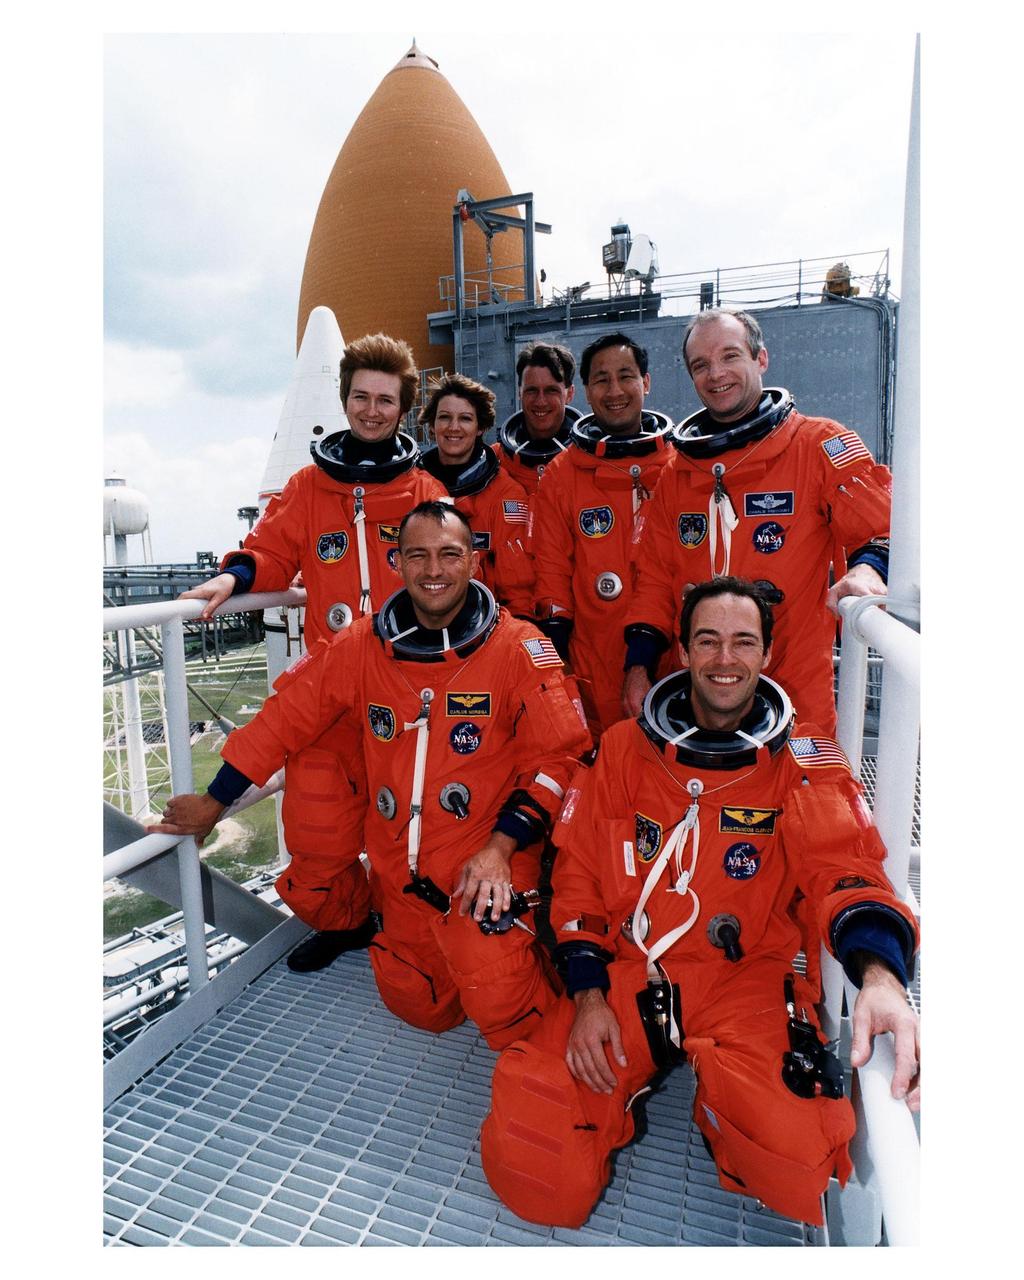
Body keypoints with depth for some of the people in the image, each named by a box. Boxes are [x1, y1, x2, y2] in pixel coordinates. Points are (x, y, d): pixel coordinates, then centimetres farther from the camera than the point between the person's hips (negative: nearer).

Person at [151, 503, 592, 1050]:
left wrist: (500, 848, -19)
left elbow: (557, 753, -10)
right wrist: (212, 803, 14)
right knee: (421, 1010, 14)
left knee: (502, 1010, -15)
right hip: (397, 867, 4)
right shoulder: (361, 646, -1)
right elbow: (285, 719, 7)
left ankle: (536, 951, 15)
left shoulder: (519, 647, -10)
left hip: (486, 863, -3)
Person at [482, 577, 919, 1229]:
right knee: (525, 1155, -14)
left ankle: (720, 1106, 9)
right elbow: (578, 874, 4)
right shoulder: (623, 747, 2)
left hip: (747, 978, 0)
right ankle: (623, 1092, 18)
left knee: (798, 1163, -27)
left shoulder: (802, 760, 0)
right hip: (626, 972, 1)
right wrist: (588, 996, -5)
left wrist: (880, 975, -35)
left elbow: (844, 866, -14)